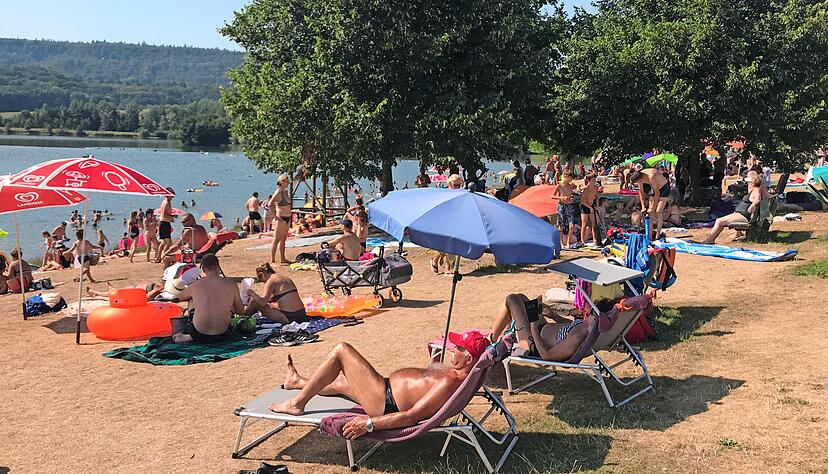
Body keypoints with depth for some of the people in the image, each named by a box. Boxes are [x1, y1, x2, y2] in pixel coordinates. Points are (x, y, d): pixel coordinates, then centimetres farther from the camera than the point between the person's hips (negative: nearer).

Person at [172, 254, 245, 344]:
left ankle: (189, 336, 26)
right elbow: (241, 311, 4)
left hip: (200, 336, 0)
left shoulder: (196, 285, -7)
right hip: (222, 335, 0)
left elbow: (180, 297, 17)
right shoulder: (231, 285, -6)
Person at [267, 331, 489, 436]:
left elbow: (411, 417, -32)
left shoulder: (450, 383, -30)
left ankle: (297, 403, 8)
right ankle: (299, 382, 58)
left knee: (341, 350, -6)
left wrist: (369, 424, -29)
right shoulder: (458, 373, 0)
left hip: (385, 403, -9)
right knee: (341, 382, 29)